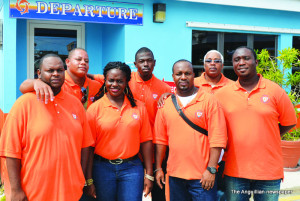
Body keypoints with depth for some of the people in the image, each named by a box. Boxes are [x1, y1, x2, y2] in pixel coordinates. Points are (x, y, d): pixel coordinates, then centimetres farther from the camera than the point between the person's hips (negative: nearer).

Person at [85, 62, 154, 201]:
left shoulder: (138, 107, 3)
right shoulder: (95, 108, -3)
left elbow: (146, 141, 4)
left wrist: (149, 174, 2)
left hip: (132, 168, 1)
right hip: (103, 168, -1)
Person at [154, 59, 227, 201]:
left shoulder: (209, 101, -4)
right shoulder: (165, 104, 7)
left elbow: (217, 138, -8)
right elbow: (160, 139, 10)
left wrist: (211, 169, -13)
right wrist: (158, 168, 8)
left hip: (202, 176, -3)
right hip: (175, 174, 4)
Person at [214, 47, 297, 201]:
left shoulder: (274, 90, -1)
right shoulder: (221, 94, 2)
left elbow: (289, 123, 7)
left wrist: (266, 138, 1)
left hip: (268, 170, -1)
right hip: (234, 170, 1)